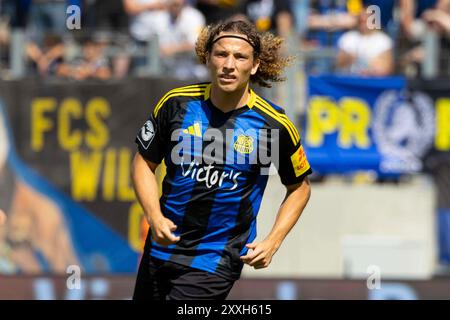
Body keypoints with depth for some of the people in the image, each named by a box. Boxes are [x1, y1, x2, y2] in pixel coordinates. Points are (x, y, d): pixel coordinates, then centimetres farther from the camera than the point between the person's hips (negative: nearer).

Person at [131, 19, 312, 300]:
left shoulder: (274, 124, -10)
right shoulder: (176, 103, -5)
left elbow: (299, 187, 5)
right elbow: (144, 163, 6)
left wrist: (273, 242, -6)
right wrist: (155, 217, -10)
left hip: (217, 260, -3)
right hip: (163, 246, 3)